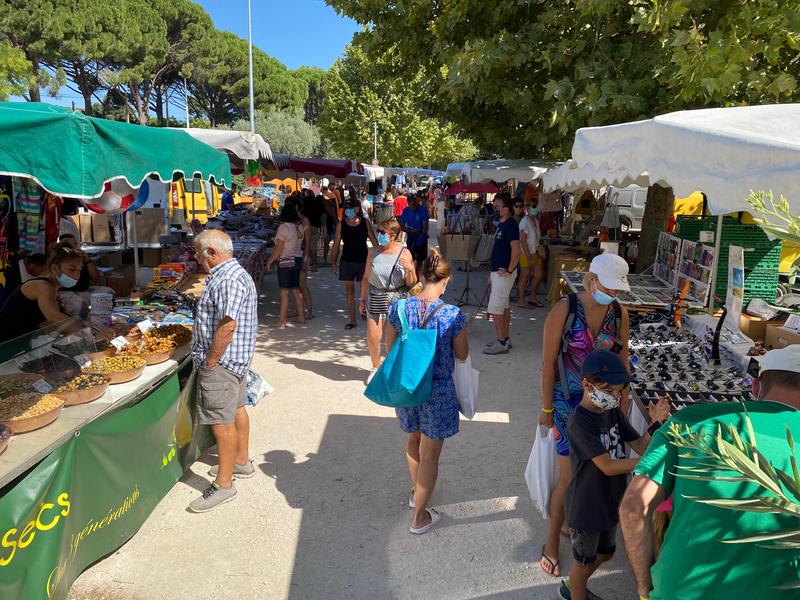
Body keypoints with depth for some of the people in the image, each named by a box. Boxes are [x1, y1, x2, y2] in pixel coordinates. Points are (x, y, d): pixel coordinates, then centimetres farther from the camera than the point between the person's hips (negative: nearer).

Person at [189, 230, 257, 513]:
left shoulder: (228, 280, -21)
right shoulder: (233, 273, 14)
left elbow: (227, 326, -27)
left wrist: (210, 361, -19)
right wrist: (211, 358, 19)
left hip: (221, 362, -11)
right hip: (236, 360, 11)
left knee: (222, 421, -4)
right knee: (236, 409, 20)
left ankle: (224, 484, 6)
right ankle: (242, 462, 35)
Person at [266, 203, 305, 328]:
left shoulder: (283, 227, -15)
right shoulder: (300, 227, 4)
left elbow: (278, 249, -15)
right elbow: (300, 245, 9)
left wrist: (270, 261, -2)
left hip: (285, 262, -7)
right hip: (298, 260, 7)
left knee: (284, 292, -3)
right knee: (296, 290, 15)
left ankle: (282, 321, 2)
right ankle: (300, 317, 22)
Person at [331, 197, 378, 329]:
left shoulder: (365, 223, -1)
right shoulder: (341, 224, 0)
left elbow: (374, 241, 4)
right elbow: (336, 244, 3)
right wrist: (333, 263, 0)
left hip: (363, 260, -1)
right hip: (347, 261, 1)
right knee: (349, 290, 5)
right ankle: (352, 320, 13)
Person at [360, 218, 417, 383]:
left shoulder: (404, 253, -8)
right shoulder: (373, 252, 0)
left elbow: (411, 283, -4)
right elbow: (366, 277, 10)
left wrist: (410, 270, -23)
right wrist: (362, 299, 12)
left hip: (396, 299, -2)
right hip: (375, 298, 2)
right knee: (372, 338, 1)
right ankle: (376, 367, 27)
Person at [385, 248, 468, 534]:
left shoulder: (399, 308, -10)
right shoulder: (452, 315, -20)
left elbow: (389, 349, 1)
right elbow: (462, 355, -6)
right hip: (438, 390, -4)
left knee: (414, 439, 29)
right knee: (429, 454, 12)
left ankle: (416, 491, 51)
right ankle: (420, 517, 26)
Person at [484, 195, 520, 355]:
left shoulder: (510, 225, -17)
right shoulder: (502, 225, 14)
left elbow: (516, 250, -26)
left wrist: (509, 270, -21)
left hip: (503, 273, -10)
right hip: (498, 271, 10)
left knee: (494, 308, -8)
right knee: (504, 306, 15)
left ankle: (501, 343, -1)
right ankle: (505, 339, 24)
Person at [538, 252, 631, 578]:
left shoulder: (620, 313, -4)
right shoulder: (564, 310, -16)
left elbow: (622, 359, 7)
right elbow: (548, 362, -11)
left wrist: (623, 401, 11)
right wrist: (547, 407, -8)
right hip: (569, 402, -4)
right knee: (570, 475, 2)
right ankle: (552, 542, 23)